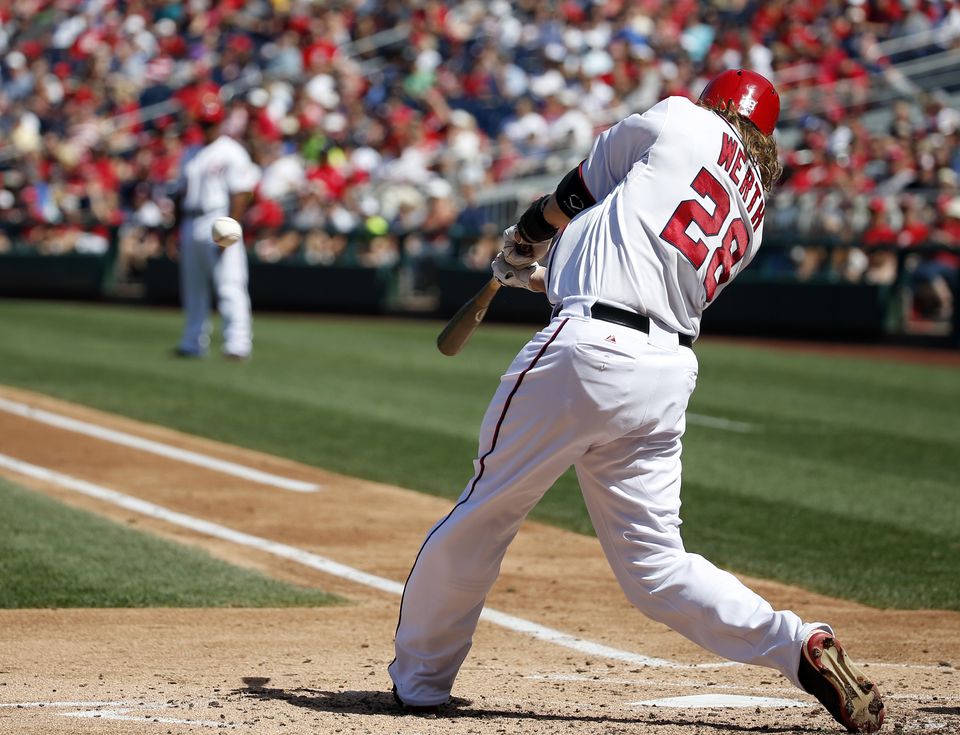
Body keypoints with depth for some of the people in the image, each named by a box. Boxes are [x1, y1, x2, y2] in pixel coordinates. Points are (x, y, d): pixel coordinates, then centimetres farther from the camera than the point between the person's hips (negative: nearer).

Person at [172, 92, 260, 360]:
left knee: (230, 285, -13)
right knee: (193, 287, 11)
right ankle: (193, 343, 19)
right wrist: (179, 229, 14)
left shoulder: (232, 152, -4)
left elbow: (240, 194, -11)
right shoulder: (190, 154, 18)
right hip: (191, 225, 7)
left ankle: (237, 343, -17)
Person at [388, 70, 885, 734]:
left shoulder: (682, 123, 8)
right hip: (670, 374, 6)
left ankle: (418, 679, 14)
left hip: (590, 352, -6)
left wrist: (525, 242, 37)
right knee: (656, 563, 10)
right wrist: (540, 279, 37)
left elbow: (576, 194, 18)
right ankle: (800, 647, -5)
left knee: (483, 517, 5)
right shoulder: (751, 222, 23)